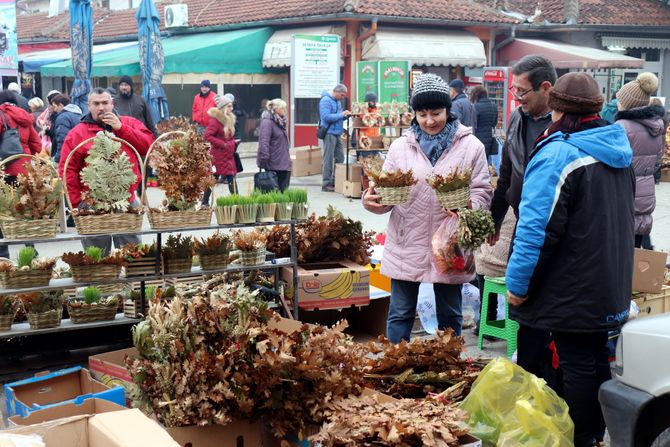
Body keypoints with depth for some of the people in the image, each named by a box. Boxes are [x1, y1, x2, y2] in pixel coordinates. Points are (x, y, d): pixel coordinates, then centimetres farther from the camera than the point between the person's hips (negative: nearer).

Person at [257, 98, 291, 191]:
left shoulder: (280, 122, 16)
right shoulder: (267, 122, -12)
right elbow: (264, 142, -20)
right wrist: (264, 158, -25)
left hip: (284, 163, 9)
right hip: (274, 165, -9)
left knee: (283, 189, 7)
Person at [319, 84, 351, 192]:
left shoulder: (338, 101, 16)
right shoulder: (326, 100, -11)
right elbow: (326, 117, -20)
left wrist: (345, 115, 2)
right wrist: (341, 115, -17)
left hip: (337, 133, 9)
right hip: (329, 133, -9)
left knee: (340, 158, 10)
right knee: (329, 159, -5)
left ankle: (335, 181, 19)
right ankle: (326, 184, 0)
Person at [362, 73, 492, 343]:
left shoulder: (471, 146, 0)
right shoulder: (400, 146, 5)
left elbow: (482, 192, -3)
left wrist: (468, 207, -25)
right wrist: (371, 200, -19)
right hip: (406, 245, 1)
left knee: (449, 316, 14)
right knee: (400, 314, 9)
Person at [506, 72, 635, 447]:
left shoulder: (558, 155, -19)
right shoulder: (619, 153, 7)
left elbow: (539, 227, -23)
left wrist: (519, 282, -15)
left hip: (571, 289, -8)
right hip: (609, 287, 8)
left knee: (576, 364, 1)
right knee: (597, 357, 18)